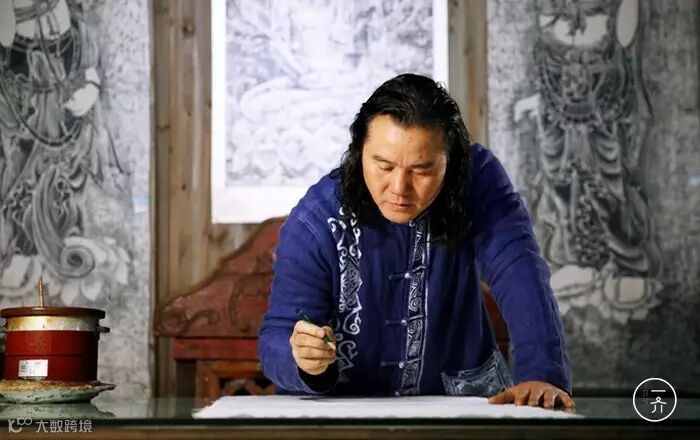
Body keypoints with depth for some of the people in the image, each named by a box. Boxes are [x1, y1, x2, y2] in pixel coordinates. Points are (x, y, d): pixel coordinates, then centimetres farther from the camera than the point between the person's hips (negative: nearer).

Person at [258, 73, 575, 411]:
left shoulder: (479, 179, -12)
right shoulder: (314, 224, -15)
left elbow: (520, 275, -24)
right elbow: (276, 340, -14)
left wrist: (542, 374, -39)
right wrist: (302, 359, -37)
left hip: (462, 397, -1)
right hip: (344, 411, 1)